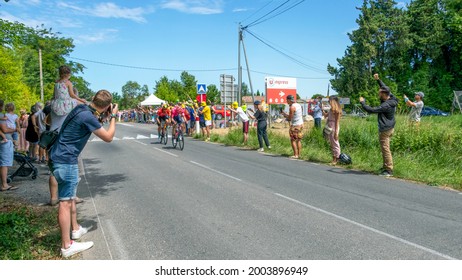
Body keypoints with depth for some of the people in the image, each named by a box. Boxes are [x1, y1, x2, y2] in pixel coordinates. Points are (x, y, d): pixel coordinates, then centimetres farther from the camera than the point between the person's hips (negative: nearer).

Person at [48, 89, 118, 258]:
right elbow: (108, 137, -12)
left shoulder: (82, 108, 4)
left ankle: (75, 229, 36)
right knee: (66, 202, -5)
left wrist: (101, 118, 9)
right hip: (65, 160, -10)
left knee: (70, 196, 21)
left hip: (61, 157, 10)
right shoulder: (88, 117, -22)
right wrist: (113, 116, -3)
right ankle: (67, 246, 2)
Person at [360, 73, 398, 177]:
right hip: (390, 128, 10)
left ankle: (389, 170, 0)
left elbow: (371, 110, -27)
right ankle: (386, 167, 26)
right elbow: (385, 88, 19)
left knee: (385, 149, -5)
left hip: (385, 130, -10)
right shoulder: (391, 99, 3)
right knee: (385, 149, 18)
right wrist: (378, 80, 18)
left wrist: (362, 102, -15)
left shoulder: (386, 105, -25)